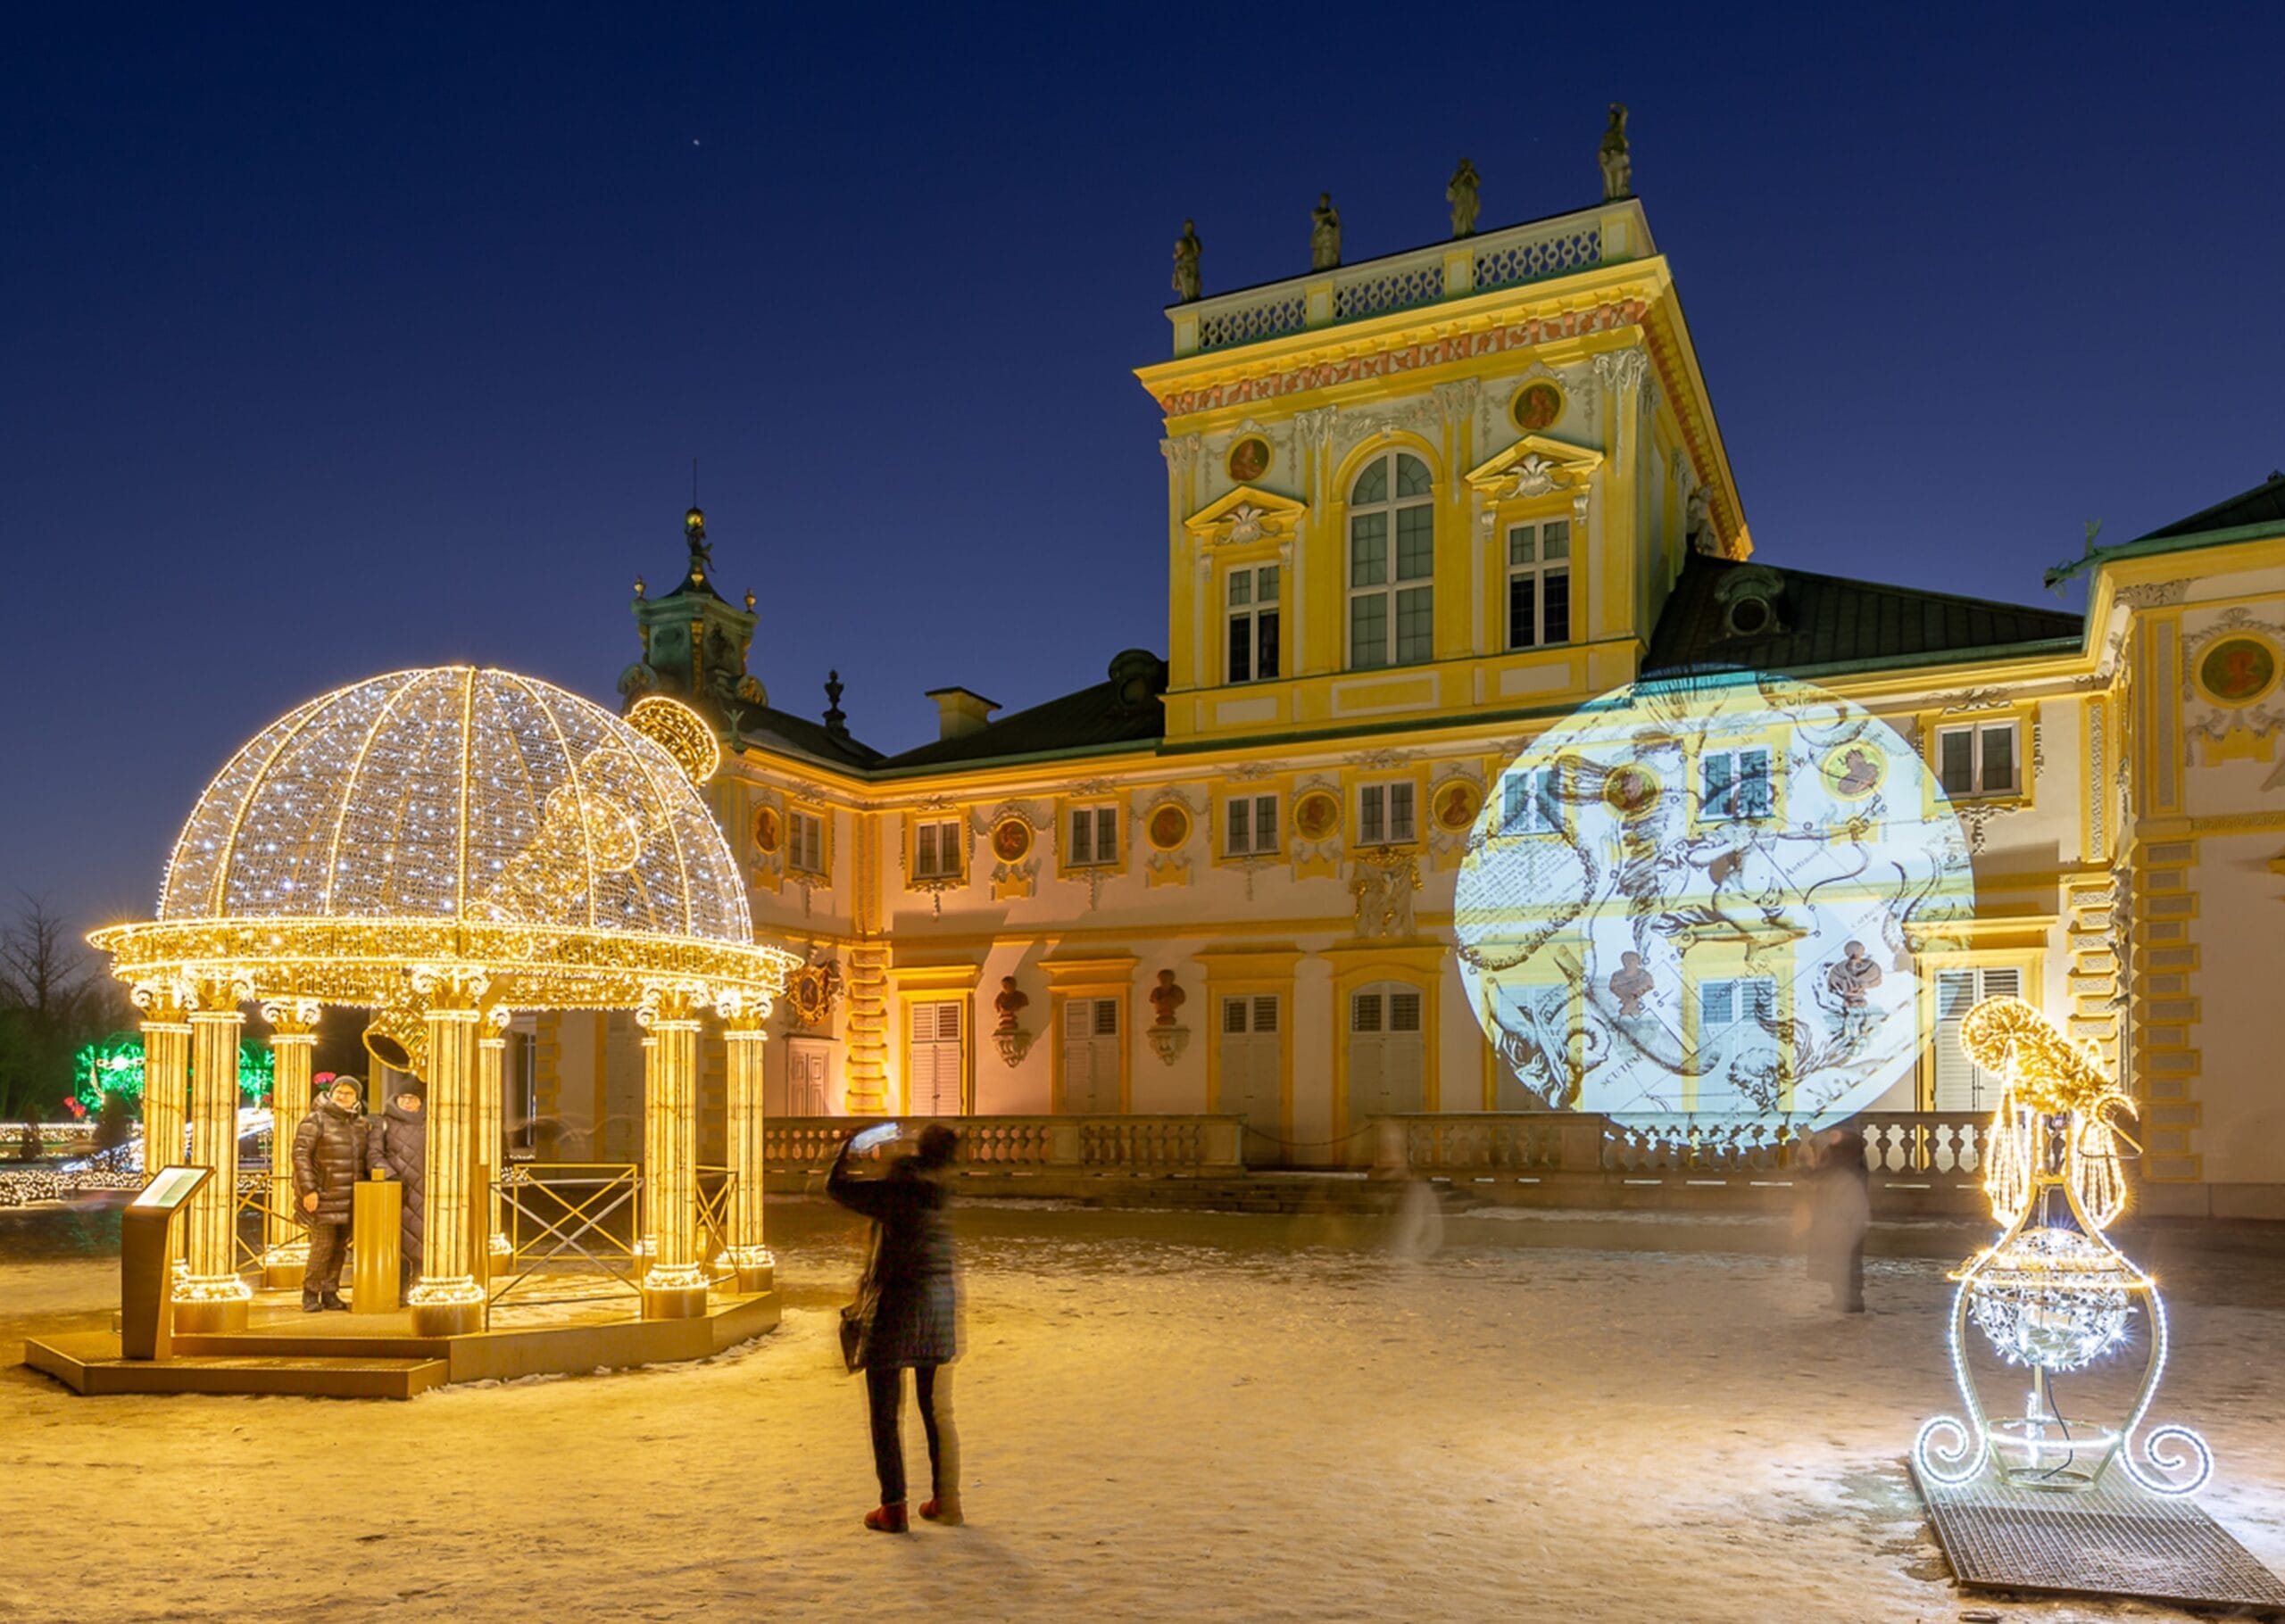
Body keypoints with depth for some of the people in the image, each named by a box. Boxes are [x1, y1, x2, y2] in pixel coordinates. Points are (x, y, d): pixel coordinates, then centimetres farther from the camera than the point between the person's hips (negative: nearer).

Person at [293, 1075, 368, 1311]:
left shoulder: (358, 1126, 13)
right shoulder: (316, 1121, -6)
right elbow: (300, 1155, -12)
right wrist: (308, 1190, -18)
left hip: (349, 1198, 6)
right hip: (323, 1195, -6)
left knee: (340, 1246, 8)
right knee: (323, 1243, -9)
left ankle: (330, 1292, 17)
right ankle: (310, 1293, 6)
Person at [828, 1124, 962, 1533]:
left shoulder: (895, 1192, -15)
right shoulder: (946, 1195, 1)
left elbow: (836, 1186, -5)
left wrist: (847, 1145, 10)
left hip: (896, 1308, -5)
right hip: (939, 1310, 6)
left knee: (886, 1415, 7)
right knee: (938, 1412, 16)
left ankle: (893, 1508, 10)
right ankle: (945, 1502, 23)